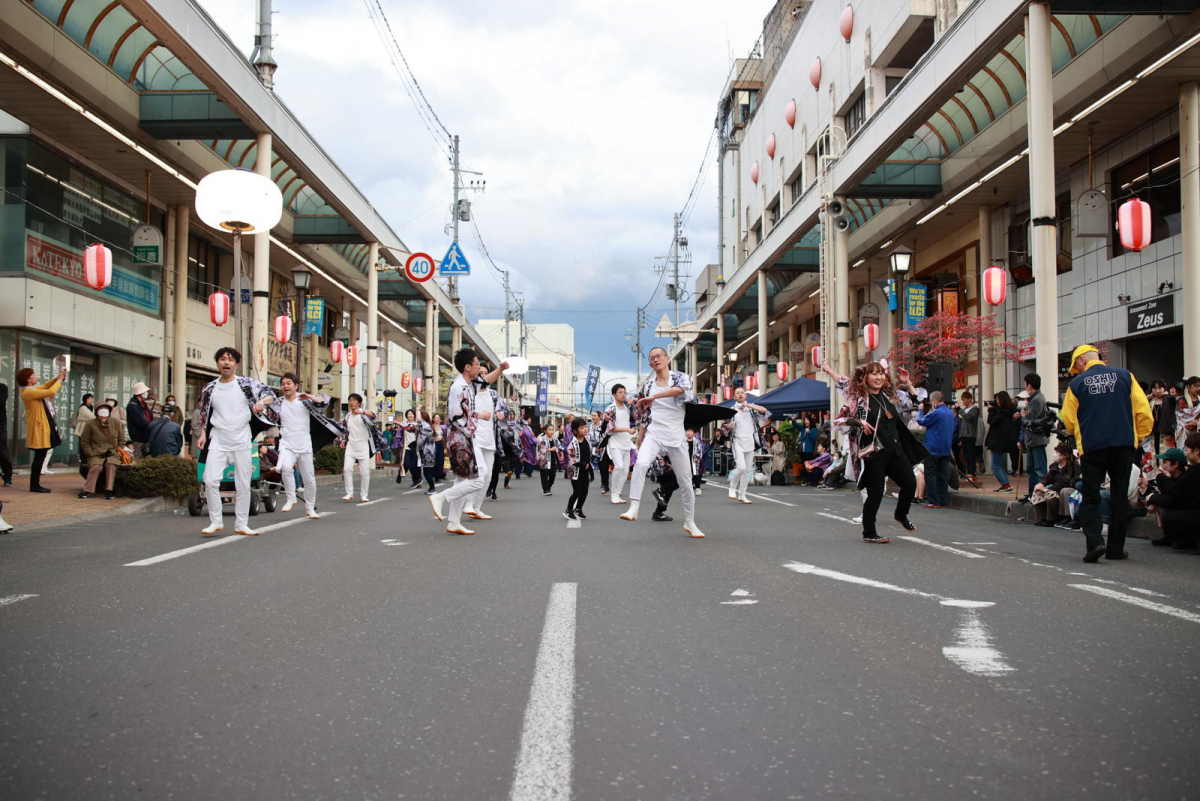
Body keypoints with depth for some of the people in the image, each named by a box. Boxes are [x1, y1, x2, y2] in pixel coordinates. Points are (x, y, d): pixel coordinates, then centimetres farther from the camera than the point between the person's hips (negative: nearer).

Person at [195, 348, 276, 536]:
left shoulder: (246, 384, 0)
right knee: (210, 480, -11)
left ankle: (241, 524, 13)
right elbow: (204, 414, 17)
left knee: (243, 485, 3)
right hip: (218, 442, 1)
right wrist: (203, 434, 6)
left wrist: (261, 401, -29)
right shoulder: (209, 389, 8)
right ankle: (215, 521, 3)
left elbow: (268, 392, -8)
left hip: (242, 442, -1)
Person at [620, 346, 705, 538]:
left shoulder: (681, 377, -1)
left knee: (685, 480, 4)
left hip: (676, 436, -1)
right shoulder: (648, 385, 9)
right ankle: (633, 509, -29)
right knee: (641, 463, -29)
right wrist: (639, 439, 11)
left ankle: (690, 522, 20)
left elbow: (680, 389, -26)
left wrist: (653, 397, -31)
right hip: (654, 434, 1)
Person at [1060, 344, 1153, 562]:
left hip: (1091, 446, -2)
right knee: (1120, 497, 11)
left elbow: (1068, 421, 6)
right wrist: (1140, 435, 14)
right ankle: (1116, 548, 13)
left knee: (1090, 498, 5)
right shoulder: (1124, 376, 3)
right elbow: (1143, 409, 1)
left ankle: (1095, 541, -15)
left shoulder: (1077, 384, 0)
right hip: (1124, 444, 2)